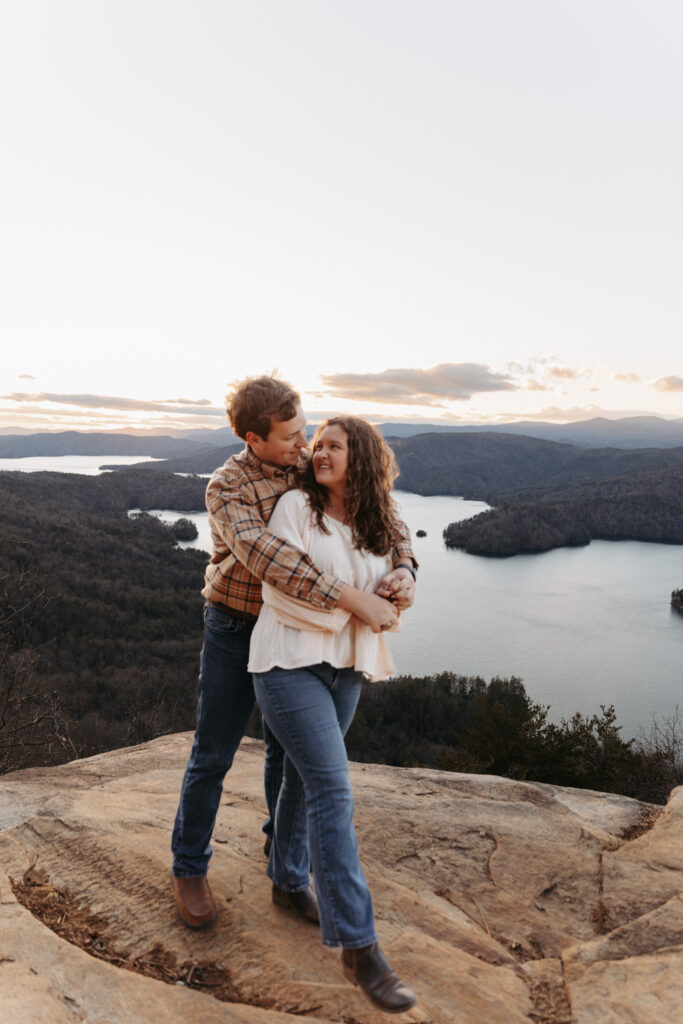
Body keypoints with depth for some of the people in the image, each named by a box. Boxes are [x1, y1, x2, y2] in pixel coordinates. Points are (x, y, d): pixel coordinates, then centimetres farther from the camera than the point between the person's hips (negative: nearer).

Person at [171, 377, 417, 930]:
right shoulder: (226, 489, -21)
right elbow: (262, 555, -39)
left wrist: (403, 570, -27)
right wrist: (353, 598, -44)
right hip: (235, 629, -3)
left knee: (287, 750, 11)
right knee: (214, 753, 5)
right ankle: (190, 870, 25)